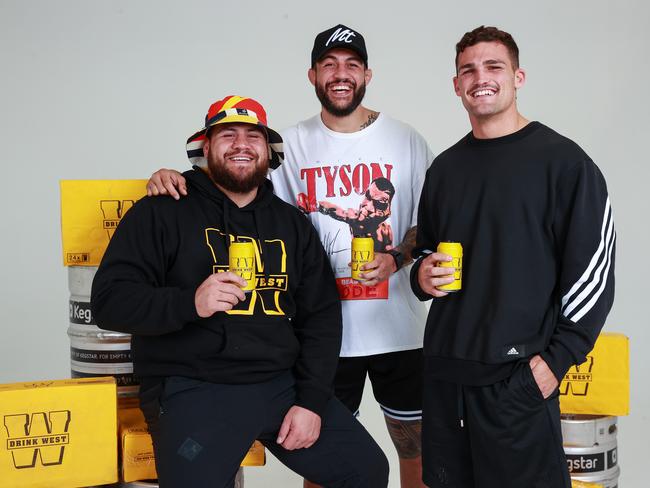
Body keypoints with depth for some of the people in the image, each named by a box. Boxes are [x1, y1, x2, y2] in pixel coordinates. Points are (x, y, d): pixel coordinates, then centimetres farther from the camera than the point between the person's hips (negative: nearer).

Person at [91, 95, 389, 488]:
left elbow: (322, 316, 12)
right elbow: (110, 300, -7)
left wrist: (312, 401, 0)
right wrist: (190, 302, -24)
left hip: (283, 383, 5)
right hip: (193, 388, -4)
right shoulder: (162, 212, 0)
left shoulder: (293, 223, 14)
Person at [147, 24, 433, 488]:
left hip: (398, 327, 0)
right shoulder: (293, 145, 3)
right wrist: (176, 179, -16)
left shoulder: (406, 140, 2)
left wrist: (395, 260, -15)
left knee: (418, 443, 12)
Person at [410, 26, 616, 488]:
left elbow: (592, 271, -9)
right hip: (444, 369, 6)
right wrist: (423, 275, 2)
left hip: (519, 375, -5)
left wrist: (557, 359, -13)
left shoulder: (562, 160, -6)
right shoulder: (446, 167, 12)